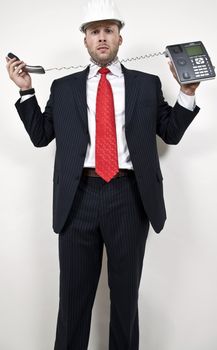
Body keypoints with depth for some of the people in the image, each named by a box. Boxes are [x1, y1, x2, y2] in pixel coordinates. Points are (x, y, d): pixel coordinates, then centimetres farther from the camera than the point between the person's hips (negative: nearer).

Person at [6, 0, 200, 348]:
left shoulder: (147, 84, 11)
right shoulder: (63, 87, 13)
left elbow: (171, 133, 12)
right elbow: (40, 135, 13)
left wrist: (187, 92, 1)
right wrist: (26, 90, 6)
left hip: (129, 196, 0)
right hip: (79, 197, 1)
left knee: (126, 292, 15)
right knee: (74, 293, 12)